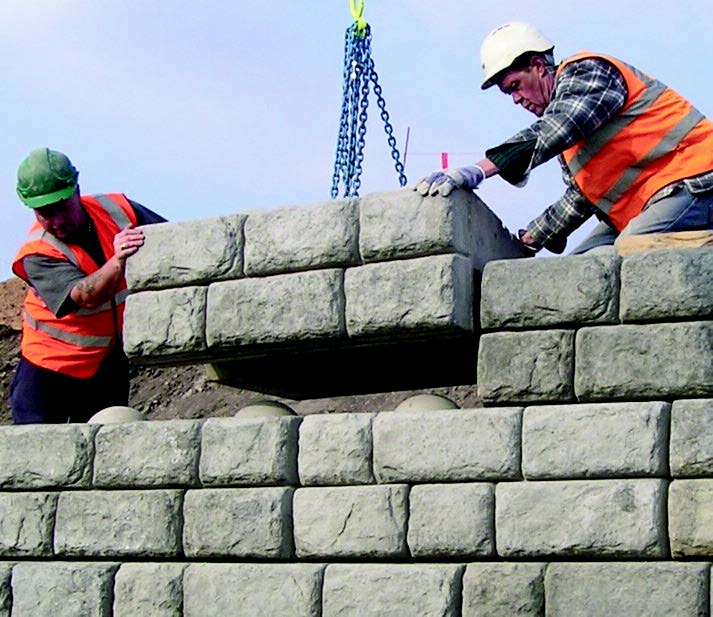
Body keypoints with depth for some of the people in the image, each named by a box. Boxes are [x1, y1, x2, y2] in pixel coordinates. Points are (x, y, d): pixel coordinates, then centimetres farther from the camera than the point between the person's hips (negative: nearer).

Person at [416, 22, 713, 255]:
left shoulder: (584, 72, -7)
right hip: (639, 207, 10)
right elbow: (579, 197, 23)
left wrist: (479, 171, -37)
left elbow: (553, 132, -28)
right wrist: (529, 239, 15)